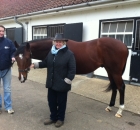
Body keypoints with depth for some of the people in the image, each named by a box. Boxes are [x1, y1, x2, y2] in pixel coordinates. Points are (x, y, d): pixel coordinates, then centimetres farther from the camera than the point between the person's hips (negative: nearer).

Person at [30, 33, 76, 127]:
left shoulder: (69, 54, -13)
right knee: (51, 101, 17)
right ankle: (53, 117, 37)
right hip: (51, 83, 6)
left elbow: (72, 70, -14)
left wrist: (67, 81, -18)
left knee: (61, 102, 12)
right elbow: (45, 63, 18)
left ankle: (60, 119, 32)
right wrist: (36, 65, 5)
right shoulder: (51, 53, 6)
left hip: (62, 84, -6)